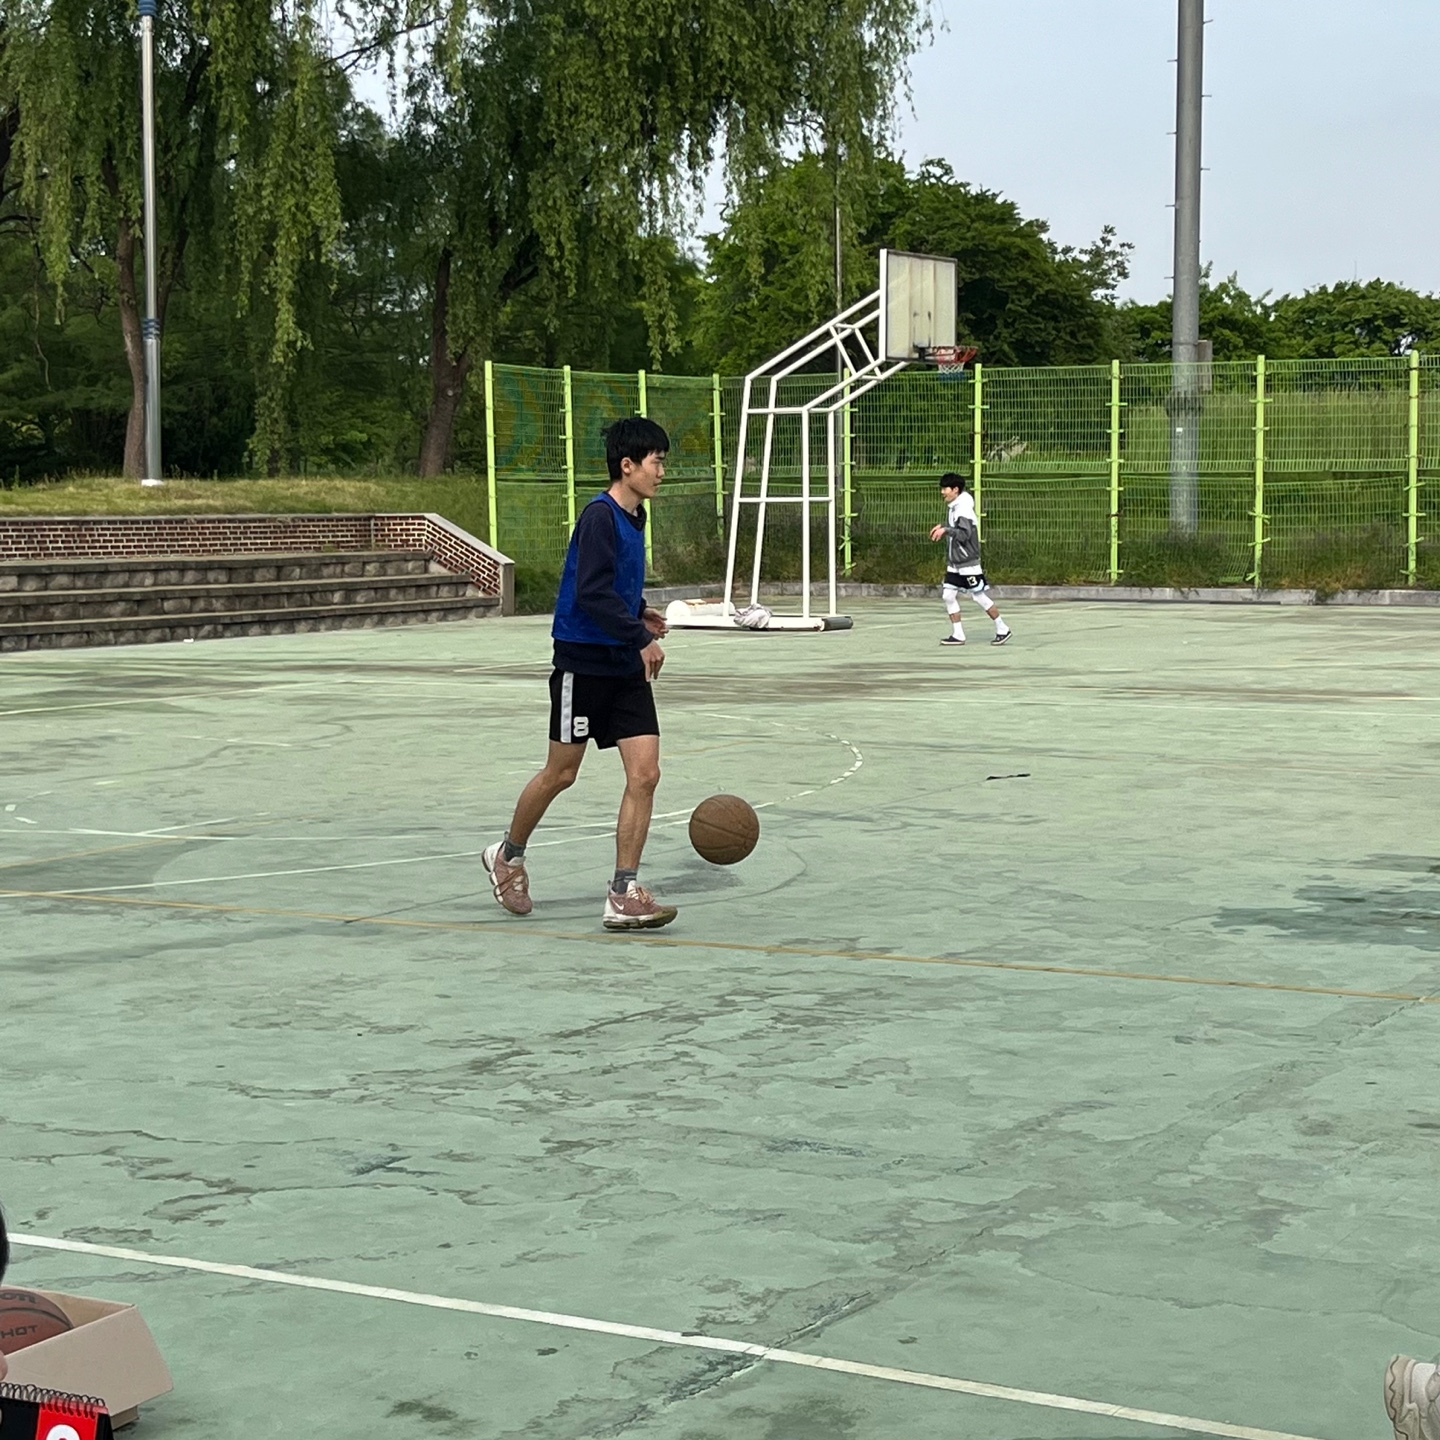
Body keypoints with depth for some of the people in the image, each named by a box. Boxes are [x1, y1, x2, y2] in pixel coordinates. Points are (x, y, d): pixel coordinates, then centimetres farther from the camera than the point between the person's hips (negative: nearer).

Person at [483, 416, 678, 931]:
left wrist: (639, 613, 13)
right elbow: (592, 593, -25)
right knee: (561, 773, 6)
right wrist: (640, 636, -26)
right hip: (584, 661, -7)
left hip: (625, 666, 7)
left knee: (645, 773, -4)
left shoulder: (633, 517, 11)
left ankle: (623, 896, -3)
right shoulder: (599, 516, -15)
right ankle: (508, 856, 31)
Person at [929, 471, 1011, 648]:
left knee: (979, 597, -2)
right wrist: (943, 528, 9)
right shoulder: (952, 508, 10)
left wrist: (946, 530, -27)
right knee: (948, 595, 2)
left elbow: (964, 534, -26)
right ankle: (958, 635, 7)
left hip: (968, 563, -9)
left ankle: (1002, 629, 11)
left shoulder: (964, 509, -18)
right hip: (954, 563, 9)